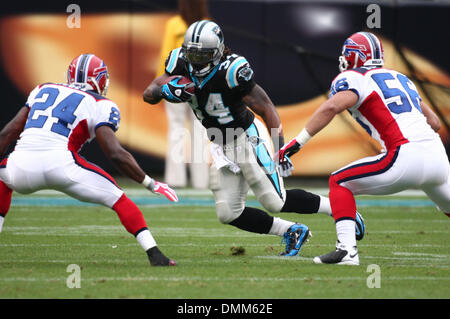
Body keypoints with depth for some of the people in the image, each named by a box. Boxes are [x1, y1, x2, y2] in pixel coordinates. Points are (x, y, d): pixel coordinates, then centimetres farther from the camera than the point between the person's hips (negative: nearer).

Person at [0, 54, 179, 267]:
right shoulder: (100, 106, 10)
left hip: (23, 168, 4)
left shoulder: (43, 91, 25)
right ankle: (155, 255, 0)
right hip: (60, 165, -4)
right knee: (117, 199, 11)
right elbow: (115, 153, -3)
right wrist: (150, 184, 4)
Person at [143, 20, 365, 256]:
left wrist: (280, 149, -19)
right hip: (222, 146, 7)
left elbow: (267, 109, -19)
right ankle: (292, 232, 19)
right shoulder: (182, 65, -8)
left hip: (248, 138, -7)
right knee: (228, 214, 3)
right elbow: (149, 94, -5)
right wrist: (167, 90, -28)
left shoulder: (230, 71, -26)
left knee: (275, 202, -7)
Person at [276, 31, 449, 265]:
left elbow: (331, 107, -15)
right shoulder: (402, 79, 25)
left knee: (339, 182, 7)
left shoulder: (353, 79, 4)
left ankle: (347, 249, -9)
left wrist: (298, 141, -15)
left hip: (406, 159, -7)